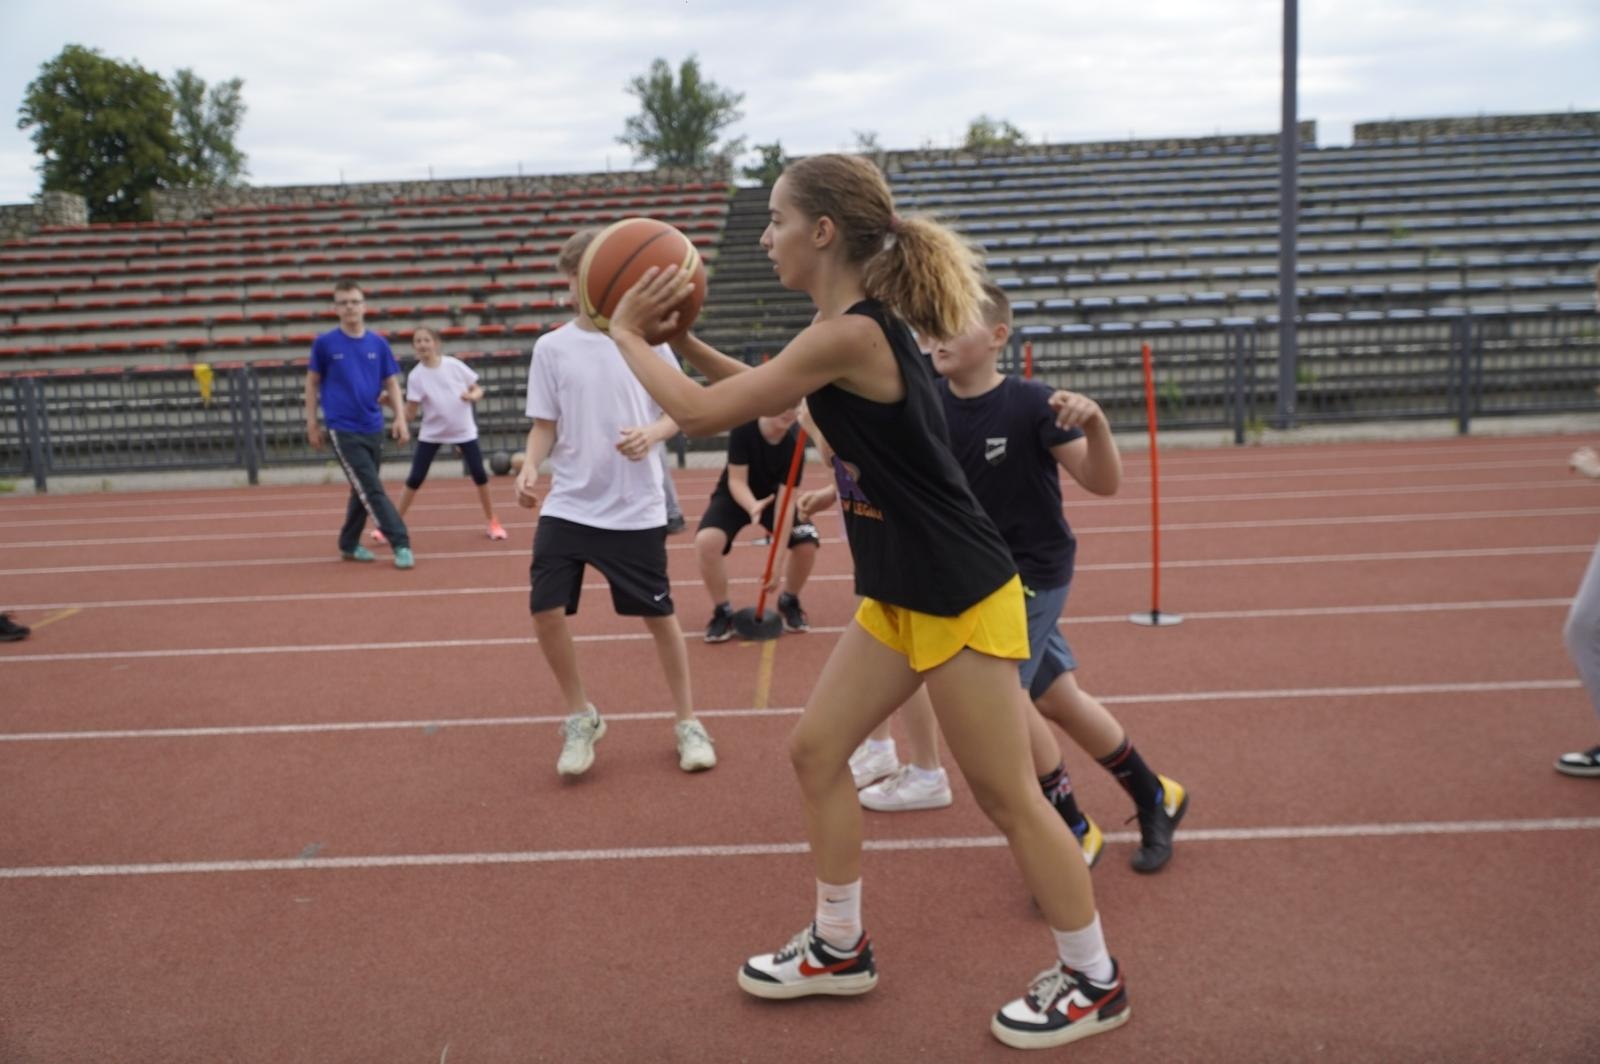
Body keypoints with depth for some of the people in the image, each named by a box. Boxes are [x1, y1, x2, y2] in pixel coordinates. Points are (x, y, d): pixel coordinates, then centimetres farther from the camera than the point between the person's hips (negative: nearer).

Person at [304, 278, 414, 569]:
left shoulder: (378, 344, 4)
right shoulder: (325, 343, -3)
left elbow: (392, 384, 9)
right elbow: (312, 383, 4)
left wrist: (400, 418, -3)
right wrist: (312, 423, 1)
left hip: (373, 428, 4)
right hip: (343, 430, -4)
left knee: (362, 490, 12)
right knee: (372, 489, -10)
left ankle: (349, 544, 27)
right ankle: (400, 543, -10)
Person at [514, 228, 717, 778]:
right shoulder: (551, 347, 0)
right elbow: (545, 425, 4)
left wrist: (651, 435, -18)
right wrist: (529, 468, -15)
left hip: (636, 510, -1)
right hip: (567, 506, 1)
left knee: (659, 615, 6)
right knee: (546, 610, -7)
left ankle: (688, 722, 26)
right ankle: (581, 717, 18)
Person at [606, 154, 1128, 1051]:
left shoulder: (850, 334, -24)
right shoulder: (856, 323, 6)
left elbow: (703, 414, -19)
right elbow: (767, 393, 22)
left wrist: (627, 335, -4)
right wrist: (682, 339, 11)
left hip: (959, 598, -10)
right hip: (900, 596, 10)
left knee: (1007, 796, 3)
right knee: (817, 748, 13)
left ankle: (1094, 982, 24)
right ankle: (840, 948, 30)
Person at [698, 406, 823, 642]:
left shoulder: (795, 442, -27)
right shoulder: (743, 428, -30)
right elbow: (737, 481, -25)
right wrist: (752, 506, -50)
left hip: (775, 496, 1)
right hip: (737, 495, -1)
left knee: (807, 542, -23)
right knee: (706, 541, -29)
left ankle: (788, 602, 8)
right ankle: (722, 612, -6)